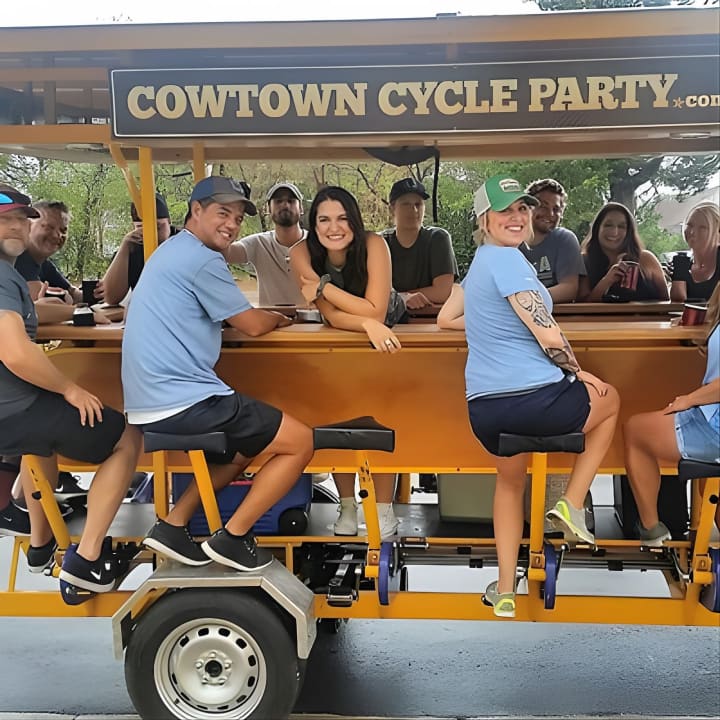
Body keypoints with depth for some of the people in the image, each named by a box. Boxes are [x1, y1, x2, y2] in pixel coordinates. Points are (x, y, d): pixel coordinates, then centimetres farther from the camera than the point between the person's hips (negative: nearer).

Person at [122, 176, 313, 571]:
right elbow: (252, 326, -6)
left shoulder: (172, 250, 20)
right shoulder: (202, 260, -12)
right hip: (182, 402, -10)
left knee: (244, 448, 30)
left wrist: (263, 315, 16)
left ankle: (173, 524, 18)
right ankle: (231, 538, 6)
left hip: (150, 404, 10)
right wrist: (278, 318, 15)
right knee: (301, 442, -2)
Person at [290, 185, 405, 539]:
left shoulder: (374, 245, -28)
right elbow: (331, 315, -26)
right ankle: (347, 506, 3)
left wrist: (323, 287, -33)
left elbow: (375, 313, -32)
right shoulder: (302, 253, -22)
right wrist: (367, 325, -45)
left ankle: (384, 509, -6)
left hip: (387, 331, -2)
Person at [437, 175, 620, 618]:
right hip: (537, 399, -8)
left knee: (510, 481, 35)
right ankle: (572, 503, 19)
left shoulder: (479, 262, 16)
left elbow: (447, 320, 30)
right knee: (610, 399, 25)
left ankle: (505, 593, 31)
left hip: (483, 409, 8)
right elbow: (549, 336, -16)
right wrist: (579, 373, 2)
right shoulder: (506, 258, -12)